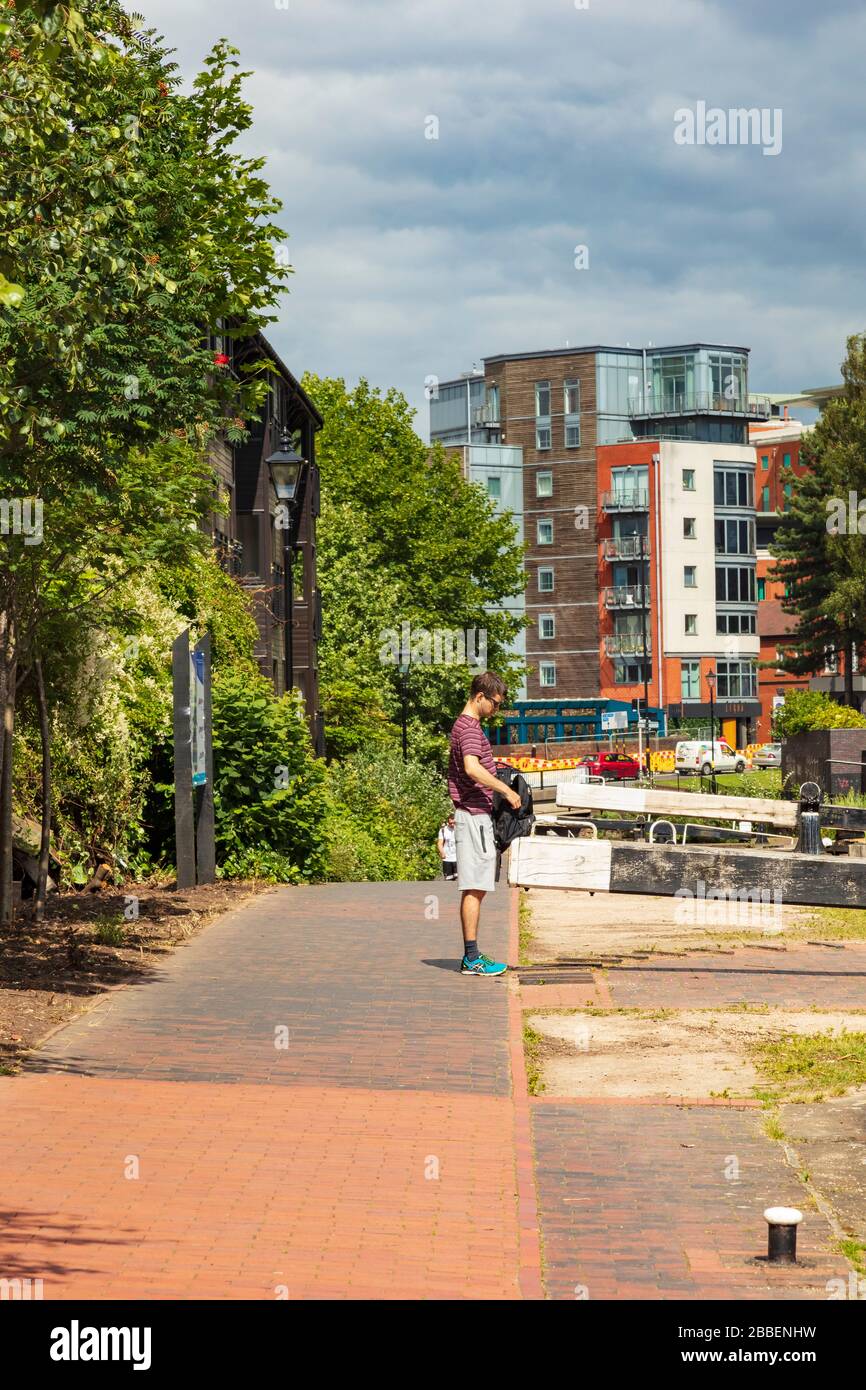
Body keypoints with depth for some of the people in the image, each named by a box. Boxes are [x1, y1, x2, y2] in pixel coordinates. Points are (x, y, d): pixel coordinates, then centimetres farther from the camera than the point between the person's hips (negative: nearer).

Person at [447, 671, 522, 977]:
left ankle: (471, 956, 12)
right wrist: (506, 790, -22)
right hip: (474, 814, -10)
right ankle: (472, 958, -8)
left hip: (475, 814, 10)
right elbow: (472, 768, -28)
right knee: (474, 888, -9)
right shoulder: (469, 728, -13)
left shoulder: (467, 725, 19)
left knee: (475, 888, 10)